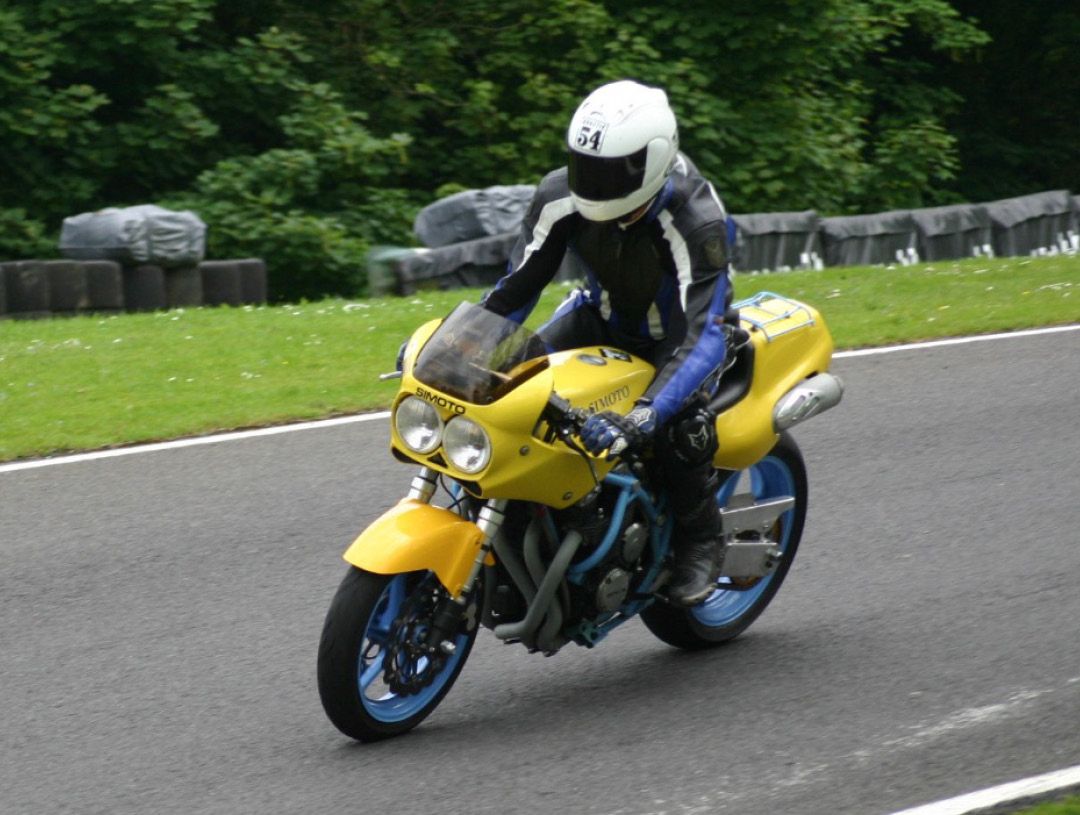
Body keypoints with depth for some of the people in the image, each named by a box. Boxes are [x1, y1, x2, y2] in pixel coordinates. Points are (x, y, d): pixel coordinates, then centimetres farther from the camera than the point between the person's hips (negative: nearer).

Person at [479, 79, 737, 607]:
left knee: (678, 424, -33)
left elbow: (704, 336, -44)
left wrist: (643, 417, -57)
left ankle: (700, 542, -4)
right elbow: (516, 285, -7)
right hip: (605, 315, 5)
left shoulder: (696, 221, -37)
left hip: (678, 331, -5)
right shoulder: (561, 197, -21)